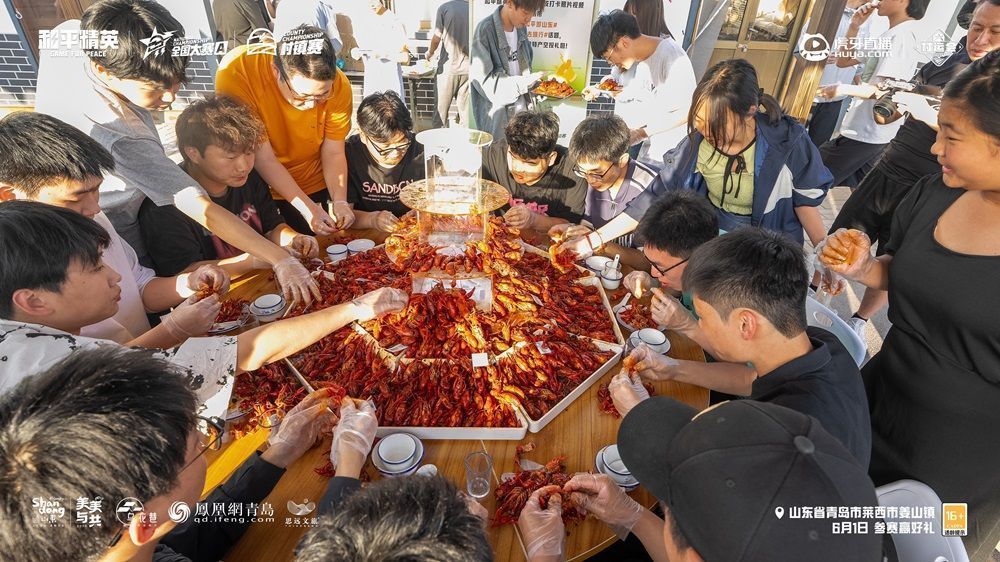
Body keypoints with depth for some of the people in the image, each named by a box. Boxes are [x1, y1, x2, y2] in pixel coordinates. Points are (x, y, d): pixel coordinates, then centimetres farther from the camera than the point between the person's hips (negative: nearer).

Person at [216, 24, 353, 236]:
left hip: (313, 187, 2)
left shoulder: (338, 85, -21)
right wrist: (307, 208, -33)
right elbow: (263, 159, -26)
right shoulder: (235, 73, -28)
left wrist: (340, 201, -29)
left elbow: (333, 154, -13)